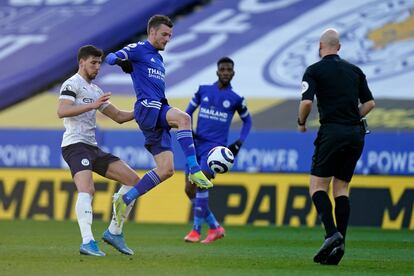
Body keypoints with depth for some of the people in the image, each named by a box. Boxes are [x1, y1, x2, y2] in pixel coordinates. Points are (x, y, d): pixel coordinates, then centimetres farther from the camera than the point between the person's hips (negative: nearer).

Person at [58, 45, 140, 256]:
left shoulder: (95, 91, 25)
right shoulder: (72, 84, -3)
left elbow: (118, 116, 28)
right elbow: (62, 111, -21)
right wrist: (92, 105, -27)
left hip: (92, 147, 9)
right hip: (75, 145, -9)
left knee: (132, 180, 4)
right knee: (87, 190, -29)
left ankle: (114, 232, 7)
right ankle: (87, 243, -38)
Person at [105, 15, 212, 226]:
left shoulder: (158, 59, 27)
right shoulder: (139, 49, 2)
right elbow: (110, 58, -12)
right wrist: (119, 60, -34)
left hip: (159, 113, 9)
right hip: (147, 107, -9)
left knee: (166, 170, 0)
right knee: (184, 117, -34)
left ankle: (124, 200, 8)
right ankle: (194, 171, -37)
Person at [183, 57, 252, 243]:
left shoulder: (236, 99, 3)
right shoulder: (203, 90, 8)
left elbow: (247, 121, 18)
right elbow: (188, 112, 17)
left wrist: (238, 143, 5)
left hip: (215, 147, -4)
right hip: (197, 144, 4)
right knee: (189, 189, 0)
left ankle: (196, 230, -17)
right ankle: (215, 227, 13)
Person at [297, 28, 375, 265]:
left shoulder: (315, 70, -1)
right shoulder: (355, 70, 14)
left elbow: (307, 102, -13)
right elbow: (370, 103, 13)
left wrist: (301, 123, 6)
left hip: (332, 132, -5)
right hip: (356, 134, 5)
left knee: (318, 185, 2)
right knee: (341, 188, 10)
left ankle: (332, 234, -19)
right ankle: (340, 245, -1)